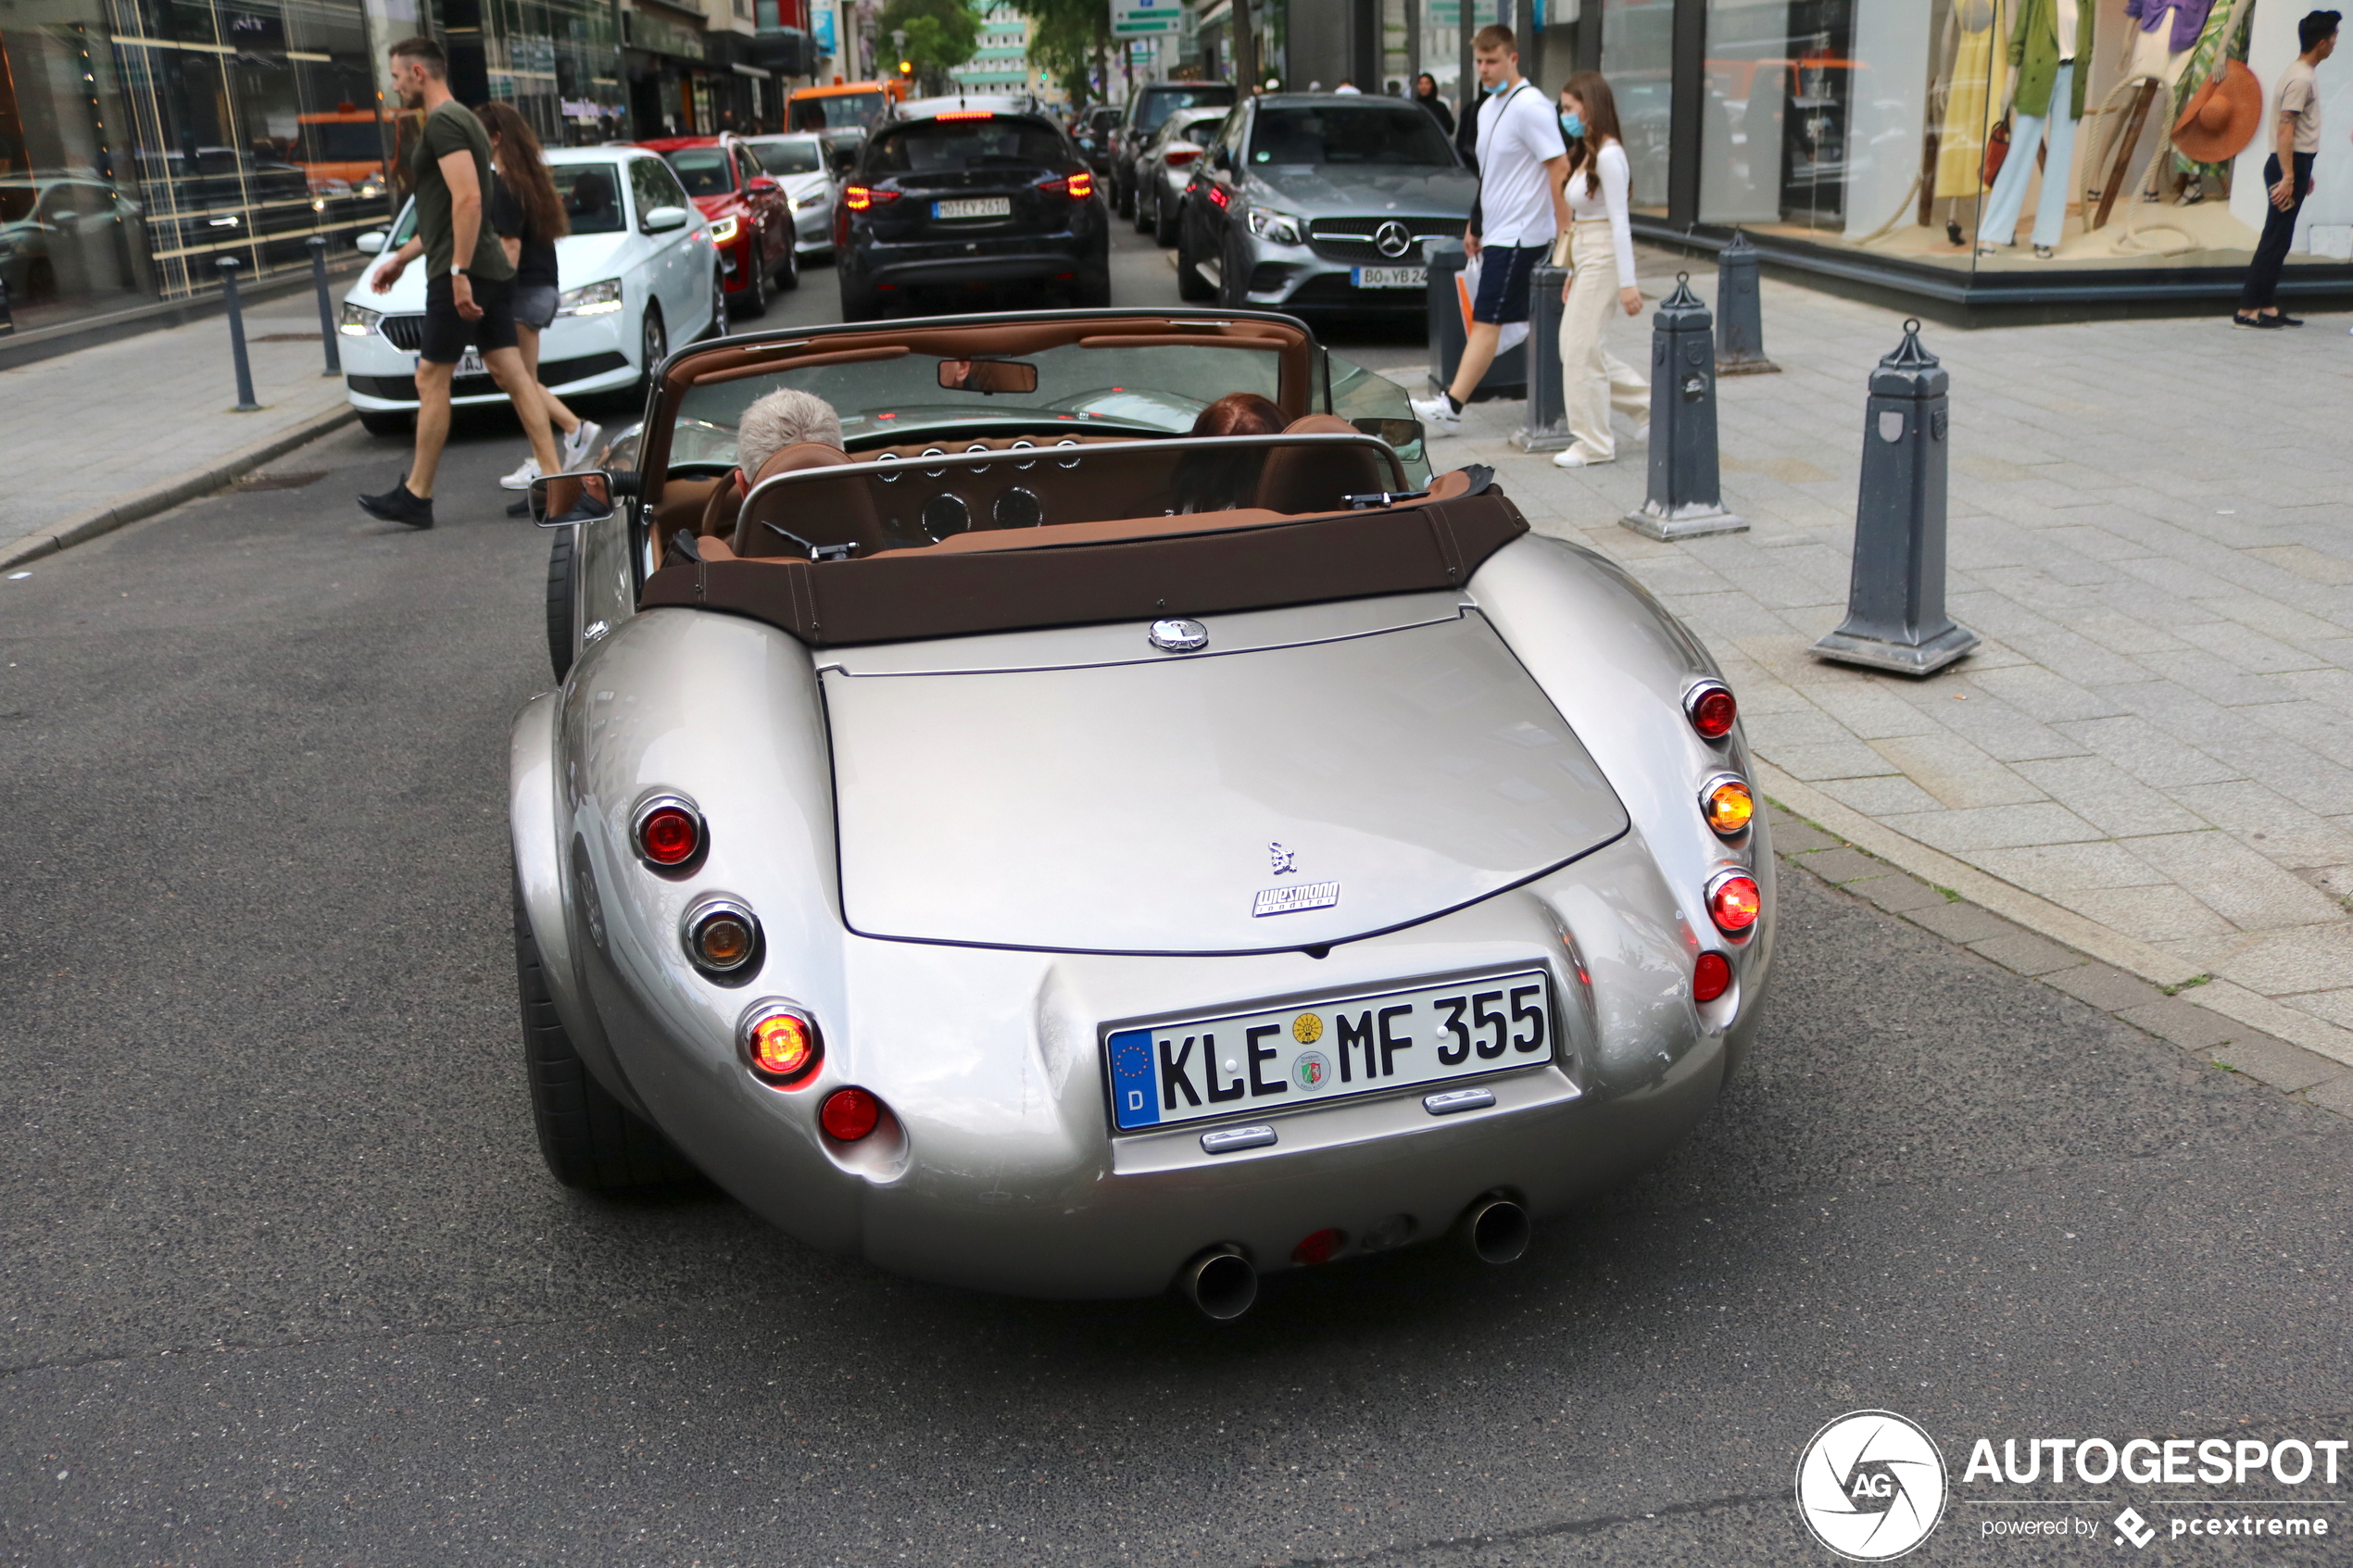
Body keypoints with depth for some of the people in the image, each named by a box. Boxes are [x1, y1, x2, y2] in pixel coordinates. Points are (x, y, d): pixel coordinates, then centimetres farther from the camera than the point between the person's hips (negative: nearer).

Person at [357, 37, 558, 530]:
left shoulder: (442, 123, -11)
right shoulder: (462, 121, 22)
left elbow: (468, 199, -23)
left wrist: (458, 273, -26)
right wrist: (400, 258, 30)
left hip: (460, 274, -10)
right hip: (492, 272, 10)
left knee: (431, 379, -3)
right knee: (512, 375, 4)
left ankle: (416, 497, 3)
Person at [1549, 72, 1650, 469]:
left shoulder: (1608, 155, -14)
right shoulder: (1585, 154, 15)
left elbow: (1619, 221, -18)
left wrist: (1628, 283, -20)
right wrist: (1574, 272, 18)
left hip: (1602, 258, -10)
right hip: (1586, 260, 10)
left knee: (1580, 348, -5)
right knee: (1576, 345, 12)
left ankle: (1593, 444, 5)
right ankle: (1647, 401, 22)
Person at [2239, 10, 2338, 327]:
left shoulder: (2304, 76, 18)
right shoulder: (2300, 80, -14)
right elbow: (2285, 130, -21)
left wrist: (2304, 172, 25)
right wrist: (2288, 177, -25)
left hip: (2296, 165, 10)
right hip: (2289, 167, -10)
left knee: (2278, 241, 9)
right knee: (2275, 239, -9)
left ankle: (2267, 307, 11)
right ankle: (2247, 309, -8)